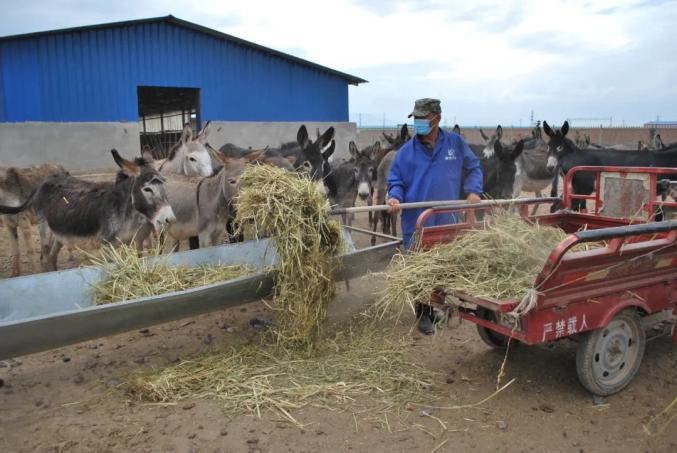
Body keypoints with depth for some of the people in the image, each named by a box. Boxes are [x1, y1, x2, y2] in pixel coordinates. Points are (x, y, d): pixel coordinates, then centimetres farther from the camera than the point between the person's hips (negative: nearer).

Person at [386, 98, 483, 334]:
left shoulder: (456, 143, 4)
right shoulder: (407, 151, 0)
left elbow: (473, 168, 14)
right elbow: (396, 181, 4)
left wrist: (473, 190, -2)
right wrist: (395, 197, -17)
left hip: (448, 222, 1)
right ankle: (424, 315, 20)